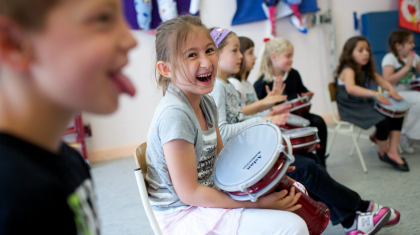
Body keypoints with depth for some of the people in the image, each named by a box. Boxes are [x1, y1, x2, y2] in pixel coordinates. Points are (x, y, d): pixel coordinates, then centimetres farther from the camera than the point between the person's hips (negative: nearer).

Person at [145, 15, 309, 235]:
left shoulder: (206, 102, 3)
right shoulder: (174, 114, -25)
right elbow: (189, 193, -23)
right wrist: (255, 203, -21)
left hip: (208, 195, 9)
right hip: (183, 215, -9)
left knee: (294, 192, 14)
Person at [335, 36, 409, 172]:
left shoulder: (367, 69, 12)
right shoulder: (348, 70, -18)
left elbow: (380, 80, 7)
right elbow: (350, 88, -37)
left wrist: (390, 88, -16)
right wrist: (375, 94, -45)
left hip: (366, 104, 9)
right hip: (351, 109, -9)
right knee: (382, 121, -26)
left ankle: (393, 152, -2)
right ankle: (383, 154, 1)